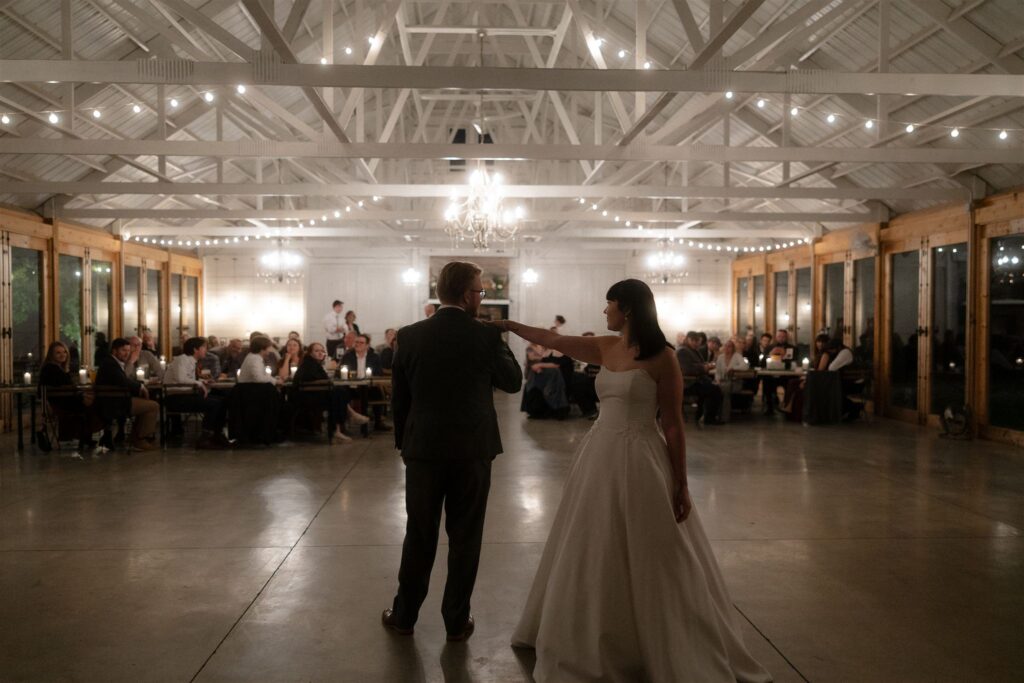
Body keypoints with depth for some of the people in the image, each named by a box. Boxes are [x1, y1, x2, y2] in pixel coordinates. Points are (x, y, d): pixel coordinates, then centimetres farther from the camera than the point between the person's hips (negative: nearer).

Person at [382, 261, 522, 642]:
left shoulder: (410, 336, -4)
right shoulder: (486, 336, -9)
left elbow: (398, 396, 3)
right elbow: (514, 382, 4)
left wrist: (403, 441, 15)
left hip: (424, 449, 2)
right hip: (473, 449, -1)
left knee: (419, 536, 13)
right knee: (465, 538, 9)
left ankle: (404, 615, 23)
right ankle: (457, 621, 18)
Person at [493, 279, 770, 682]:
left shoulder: (662, 357, -12)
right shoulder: (605, 348, 6)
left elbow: (673, 424, -11)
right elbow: (552, 341, 17)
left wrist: (680, 484, -10)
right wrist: (508, 325, 21)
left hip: (639, 461, -7)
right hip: (599, 457, 7)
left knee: (650, 564, 2)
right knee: (594, 556, 16)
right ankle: (596, 644, 35)